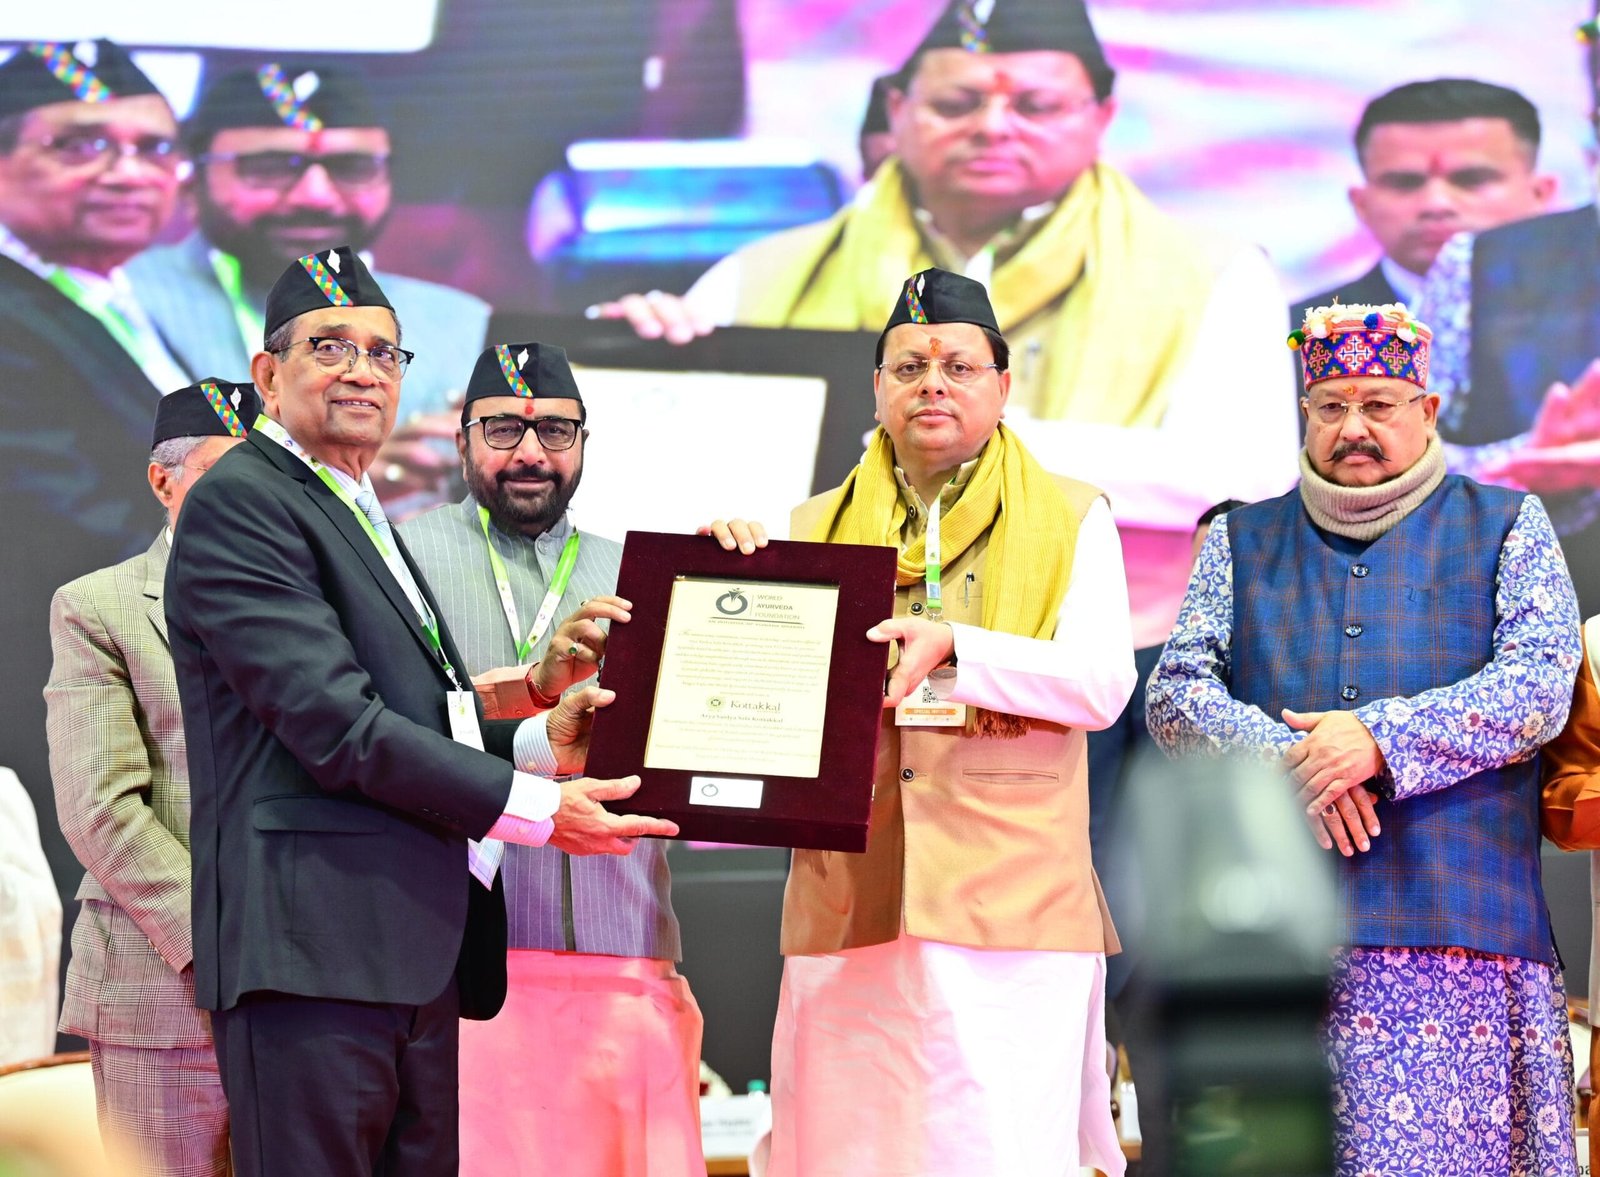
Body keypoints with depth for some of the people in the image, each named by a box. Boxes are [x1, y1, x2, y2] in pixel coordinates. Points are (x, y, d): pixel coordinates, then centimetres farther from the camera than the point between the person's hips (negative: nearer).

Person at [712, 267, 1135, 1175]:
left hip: (1010, 901, -2)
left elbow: (1103, 682, -4)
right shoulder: (816, 530, 18)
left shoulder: (1070, 519, 10)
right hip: (850, 906, 2)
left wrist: (953, 648, -17)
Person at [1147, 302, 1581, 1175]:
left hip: (1453, 934, -2)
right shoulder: (1241, 543, 20)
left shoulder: (1506, 529, 14)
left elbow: (1539, 686, 0)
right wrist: (1285, 761, -10)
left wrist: (1382, 739, -13)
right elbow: (1176, 693, 9)